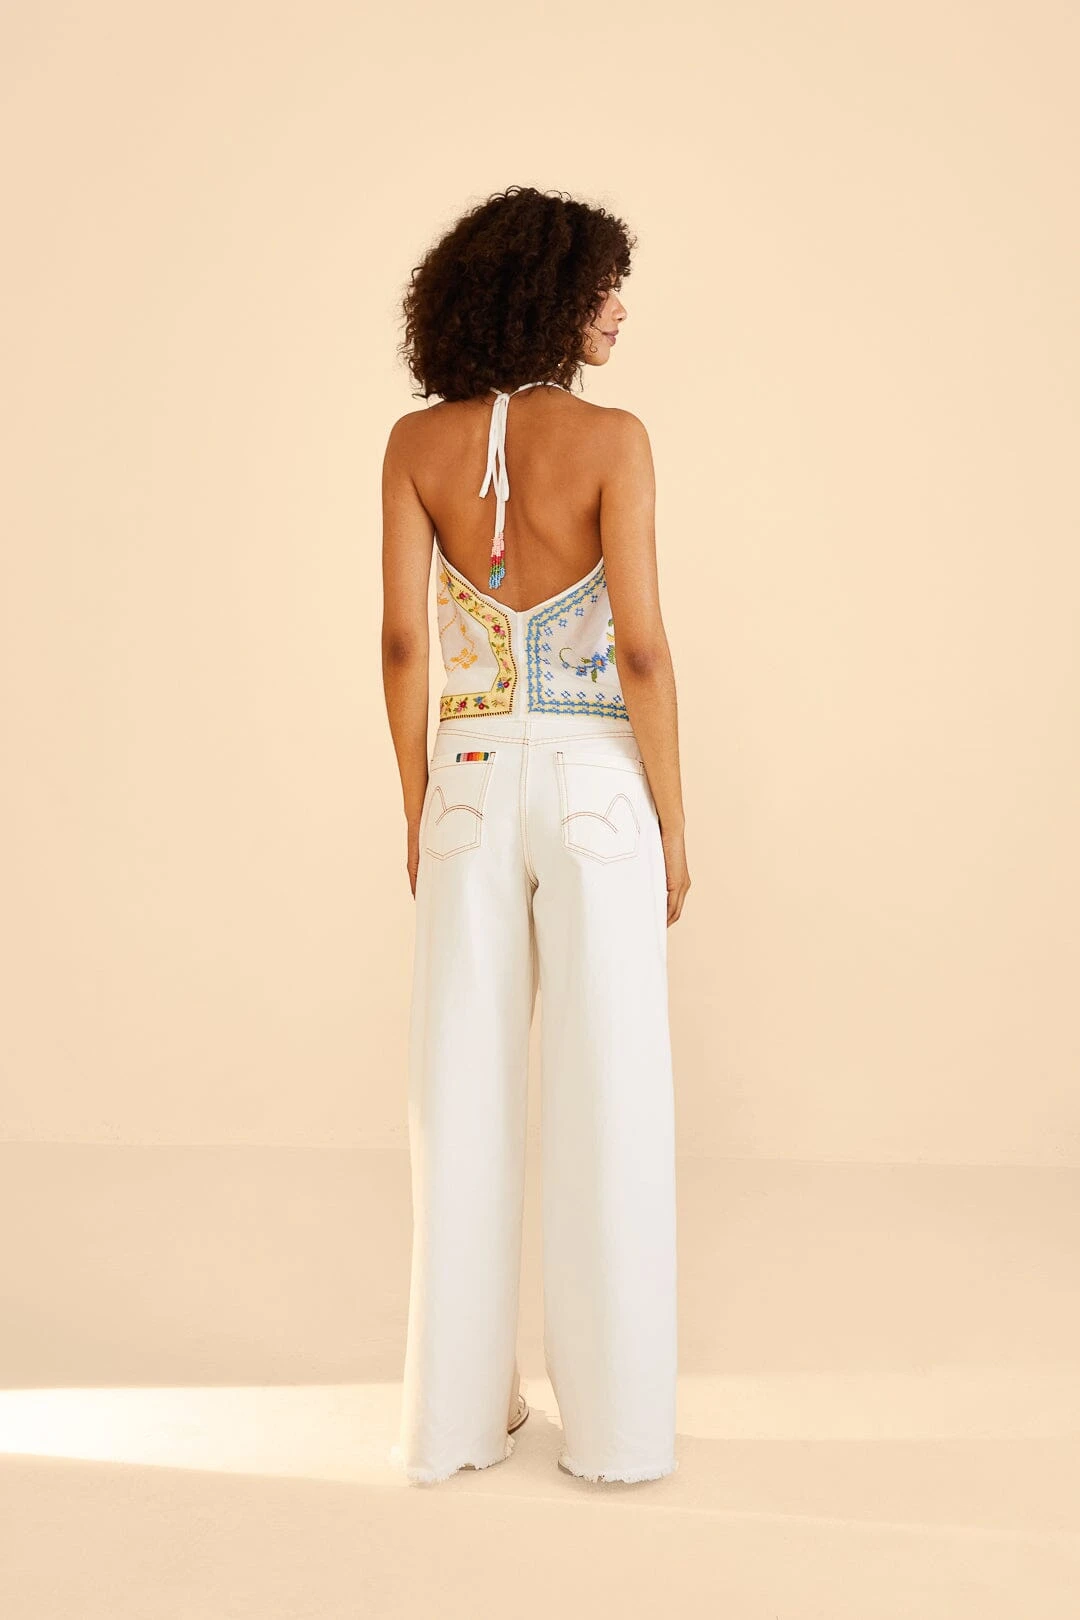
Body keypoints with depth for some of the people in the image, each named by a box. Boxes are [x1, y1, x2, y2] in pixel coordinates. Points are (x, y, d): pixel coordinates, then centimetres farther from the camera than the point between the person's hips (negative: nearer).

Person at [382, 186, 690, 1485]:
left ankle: (457, 1412, 19)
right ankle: (614, 1419, 16)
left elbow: (402, 641, -1)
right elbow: (641, 650, -12)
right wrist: (674, 825, -2)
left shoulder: (417, 443, 1)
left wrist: (418, 809, 9)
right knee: (605, 1106, 6)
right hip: (595, 789, -3)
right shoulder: (612, 438, -9)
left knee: (464, 1098, 10)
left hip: (473, 788, 3)